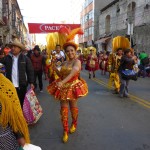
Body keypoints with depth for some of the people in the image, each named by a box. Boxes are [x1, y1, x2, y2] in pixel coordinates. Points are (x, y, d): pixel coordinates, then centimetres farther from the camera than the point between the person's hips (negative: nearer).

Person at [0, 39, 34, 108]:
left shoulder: (25, 59, -1)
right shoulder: (6, 58, 4)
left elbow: (30, 71, -1)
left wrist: (31, 82, -5)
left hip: (21, 85, -1)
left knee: (21, 103, 13)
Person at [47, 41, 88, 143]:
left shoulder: (77, 62, -13)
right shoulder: (64, 63, 7)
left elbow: (72, 73, -31)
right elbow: (62, 75, 13)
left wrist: (62, 82, -43)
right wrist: (55, 69, -4)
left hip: (73, 87, -5)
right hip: (63, 87, 5)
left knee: (73, 107, 13)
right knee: (64, 108, 3)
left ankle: (74, 125, 39)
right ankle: (65, 131, 13)